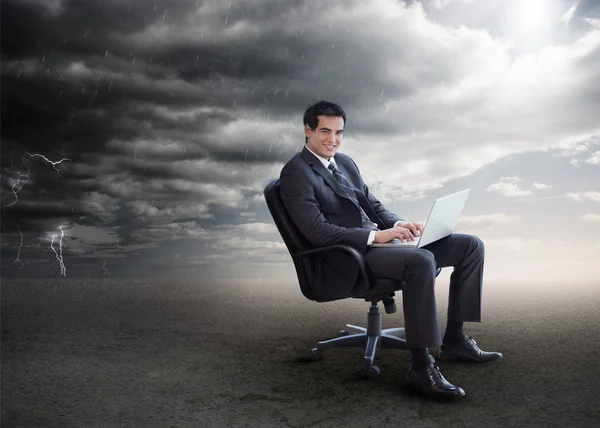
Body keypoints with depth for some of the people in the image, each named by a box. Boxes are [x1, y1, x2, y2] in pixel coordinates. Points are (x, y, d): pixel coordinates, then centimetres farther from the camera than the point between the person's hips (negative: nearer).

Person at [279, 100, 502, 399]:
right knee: (421, 260, -36)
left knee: (471, 245, 2)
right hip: (344, 261, -9)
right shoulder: (295, 172, -8)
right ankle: (421, 367, -24)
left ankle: (454, 339, 9)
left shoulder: (345, 162, 18)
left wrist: (399, 224, -2)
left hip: (375, 241, 9)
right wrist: (375, 236, -22)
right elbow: (317, 231, -18)